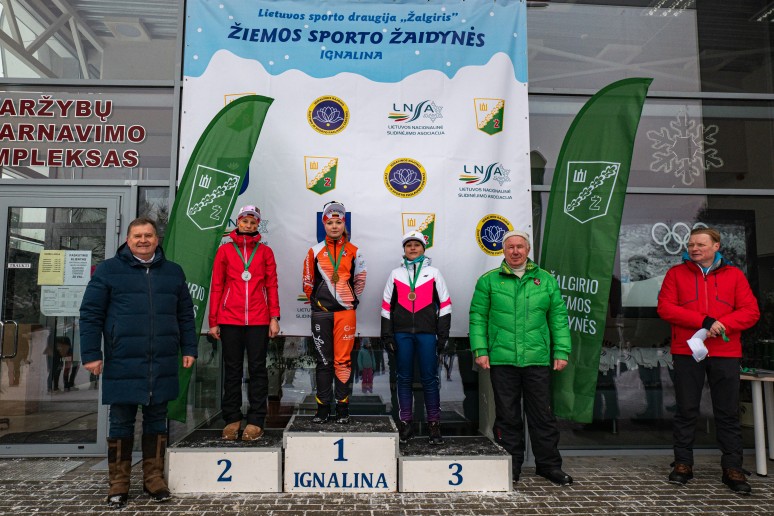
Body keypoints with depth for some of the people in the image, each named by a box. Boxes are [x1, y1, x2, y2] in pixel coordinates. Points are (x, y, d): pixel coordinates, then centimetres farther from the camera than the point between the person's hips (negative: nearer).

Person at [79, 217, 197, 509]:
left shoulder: (173, 272, 12)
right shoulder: (108, 270, 3)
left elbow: (185, 314, 14)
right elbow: (90, 314, 0)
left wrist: (188, 349, 9)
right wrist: (91, 354, -6)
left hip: (162, 365, 2)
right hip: (122, 364, -2)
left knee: (156, 420, 11)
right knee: (121, 422, 8)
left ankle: (154, 478, 24)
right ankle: (118, 483, 21)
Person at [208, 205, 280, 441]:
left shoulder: (265, 251, 9)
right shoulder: (225, 250, 8)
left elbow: (272, 285, 6)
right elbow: (216, 286, 7)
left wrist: (274, 317, -2)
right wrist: (213, 321, 3)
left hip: (258, 320, 0)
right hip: (230, 320, 0)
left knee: (257, 369, 2)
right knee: (232, 370, 7)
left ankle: (255, 421, 8)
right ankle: (232, 419, 16)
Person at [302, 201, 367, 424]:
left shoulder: (353, 252, 4)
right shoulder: (315, 251, 5)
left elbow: (360, 280, 14)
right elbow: (308, 282, 11)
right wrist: (317, 301, 12)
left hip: (345, 312, -1)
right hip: (321, 313, 1)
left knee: (343, 360, 0)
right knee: (323, 360, 6)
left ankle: (343, 408, 9)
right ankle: (323, 407, 15)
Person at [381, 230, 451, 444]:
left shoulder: (433, 273, 8)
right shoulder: (395, 274, 11)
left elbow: (444, 304, 6)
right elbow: (386, 306, 10)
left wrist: (443, 335, 0)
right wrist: (387, 335, 4)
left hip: (427, 332, -1)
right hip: (402, 333, 1)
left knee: (429, 379, 0)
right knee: (404, 378, 5)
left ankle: (434, 425, 10)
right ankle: (405, 424, 14)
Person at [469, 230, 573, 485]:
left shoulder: (546, 280, 9)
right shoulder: (489, 281, 4)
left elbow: (559, 318, 10)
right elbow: (478, 317, 3)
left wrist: (561, 351, 4)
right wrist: (480, 350, -5)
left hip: (538, 359, 1)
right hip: (501, 359, -1)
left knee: (542, 414, 8)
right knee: (507, 415, 8)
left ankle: (549, 464, 24)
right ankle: (511, 465, 21)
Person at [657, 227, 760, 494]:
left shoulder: (734, 275, 8)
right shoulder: (676, 273, 5)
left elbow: (751, 311, 1)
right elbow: (665, 307, -5)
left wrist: (722, 325, -17)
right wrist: (704, 321, -15)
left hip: (725, 354, 1)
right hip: (687, 352, 0)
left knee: (728, 412, 6)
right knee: (686, 411, 6)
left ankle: (732, 469, 16)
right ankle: (683, 464, 17)